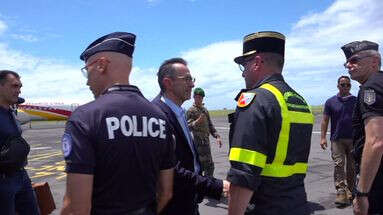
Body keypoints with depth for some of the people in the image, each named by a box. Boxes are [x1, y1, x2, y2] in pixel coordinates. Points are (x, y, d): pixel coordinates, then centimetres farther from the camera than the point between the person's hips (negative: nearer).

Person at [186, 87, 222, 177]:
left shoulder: (205, 110, 16)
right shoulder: (190, 111, -7)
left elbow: (210, 125, 21)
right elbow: (188, 127, -16)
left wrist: (217, 136, 11)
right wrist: (197, 121, -33)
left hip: (206, 142, 8)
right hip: (198, 142, -8)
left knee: (210, 166, 13)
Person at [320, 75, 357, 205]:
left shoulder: (356, 101, 8)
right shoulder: (331, 102, 4)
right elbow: (325, 120, 3)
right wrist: (323, 137, -6)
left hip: (353, 139, 2)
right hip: (337, 139, -1)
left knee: (352, 167, 8)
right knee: (339, 164, -10)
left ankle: (351, 191, 22)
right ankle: (341, 191, -9)